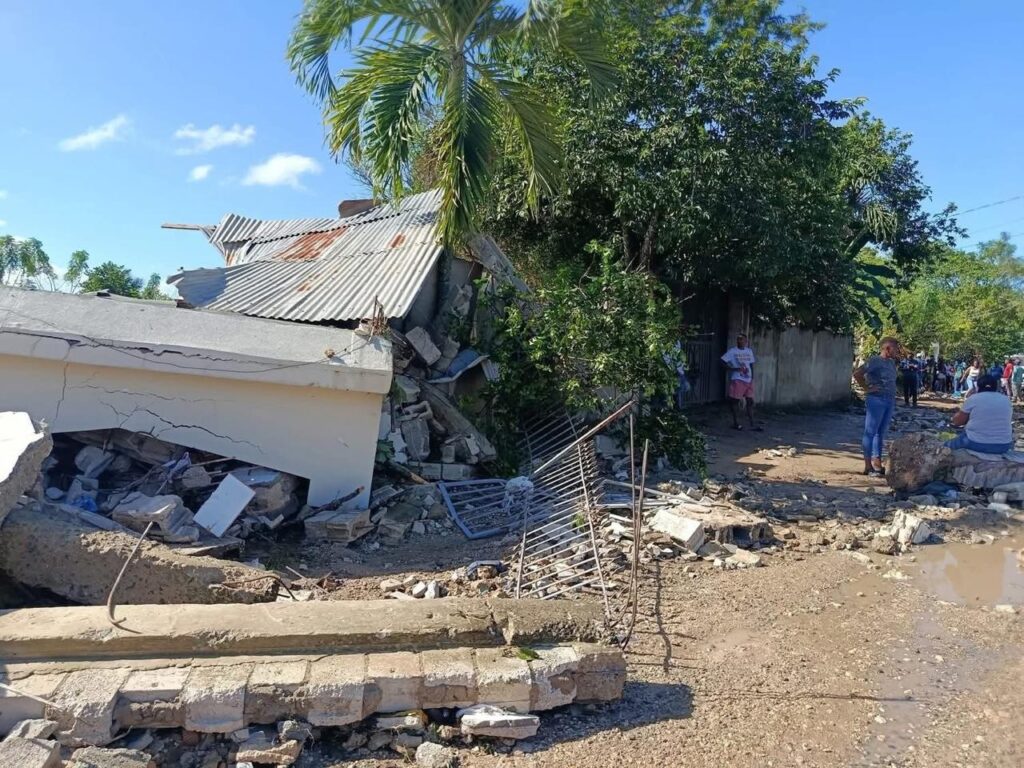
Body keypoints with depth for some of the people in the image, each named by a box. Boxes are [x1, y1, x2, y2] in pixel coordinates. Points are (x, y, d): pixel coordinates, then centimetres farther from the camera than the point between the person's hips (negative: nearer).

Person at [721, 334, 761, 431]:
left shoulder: (749, 351, 12)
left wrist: (752, 378, 10)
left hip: (748, 380, 5)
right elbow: (723, 361, -9)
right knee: (735, 401, 0)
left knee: (750, 401, 5)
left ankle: (752, 425, 7)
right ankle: (736, 423, 10)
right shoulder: (732, 351, -4)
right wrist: (734, 369, -18)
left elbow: (751, 364, 17)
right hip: (737, 380, -5)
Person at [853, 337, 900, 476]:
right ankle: (868, 466, 0)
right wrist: (867, 388, -15)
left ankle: (877, 464, 18)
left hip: (890, 400, 8)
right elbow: (857, 374, -20)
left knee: (881, 433, 12)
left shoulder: (891, 362, 14)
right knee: (870, 432, -3)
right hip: (876, 399, -8)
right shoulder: (875, 360, -11)